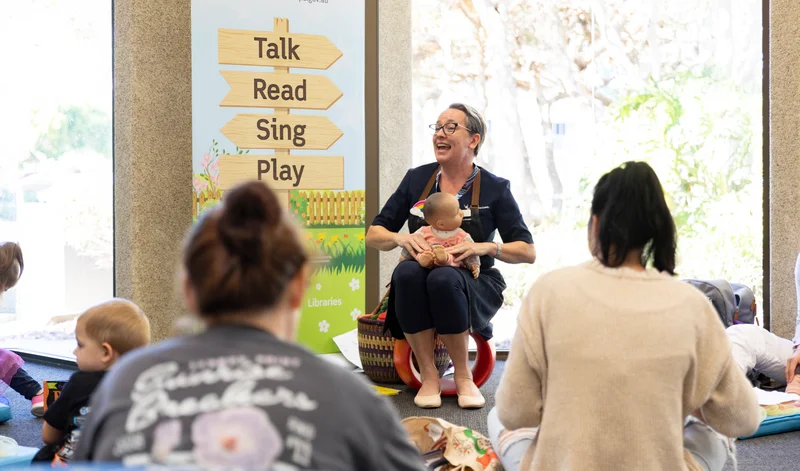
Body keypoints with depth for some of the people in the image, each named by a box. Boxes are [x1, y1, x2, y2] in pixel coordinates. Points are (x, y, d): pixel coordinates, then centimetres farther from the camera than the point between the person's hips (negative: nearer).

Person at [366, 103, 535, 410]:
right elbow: (373, 235, 9)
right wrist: (400, 238, -14)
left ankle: (463, 377, -19)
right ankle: (428, 376, -25)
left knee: (443, 279, -37)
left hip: (475, 285, -2)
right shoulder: (416, 179, 8)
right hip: (419, 282, 2)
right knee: (406, 272, -34)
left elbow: (528, 252, -1)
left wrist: (486, 247, -20)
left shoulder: (495, 188, 2)